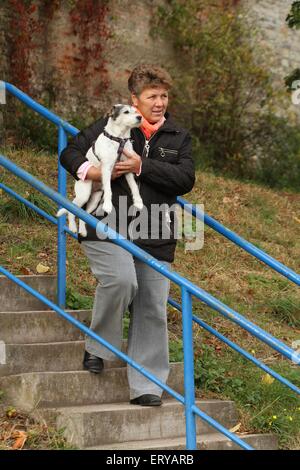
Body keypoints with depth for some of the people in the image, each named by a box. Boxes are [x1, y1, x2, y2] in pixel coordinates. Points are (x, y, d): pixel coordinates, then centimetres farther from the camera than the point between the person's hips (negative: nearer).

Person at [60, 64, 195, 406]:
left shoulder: (178, 138, 13)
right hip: (107, 229, -3)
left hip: (154, 237, 4)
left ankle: (145, 387, 11)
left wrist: (142, 167, -12)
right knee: (121, 279, -29)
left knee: (152, 310, 2)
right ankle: (97, 347, -3)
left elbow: (185, 179, -2)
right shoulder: (110, 126, 5)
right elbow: (70, 153, 12)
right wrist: (87, 170, -11)